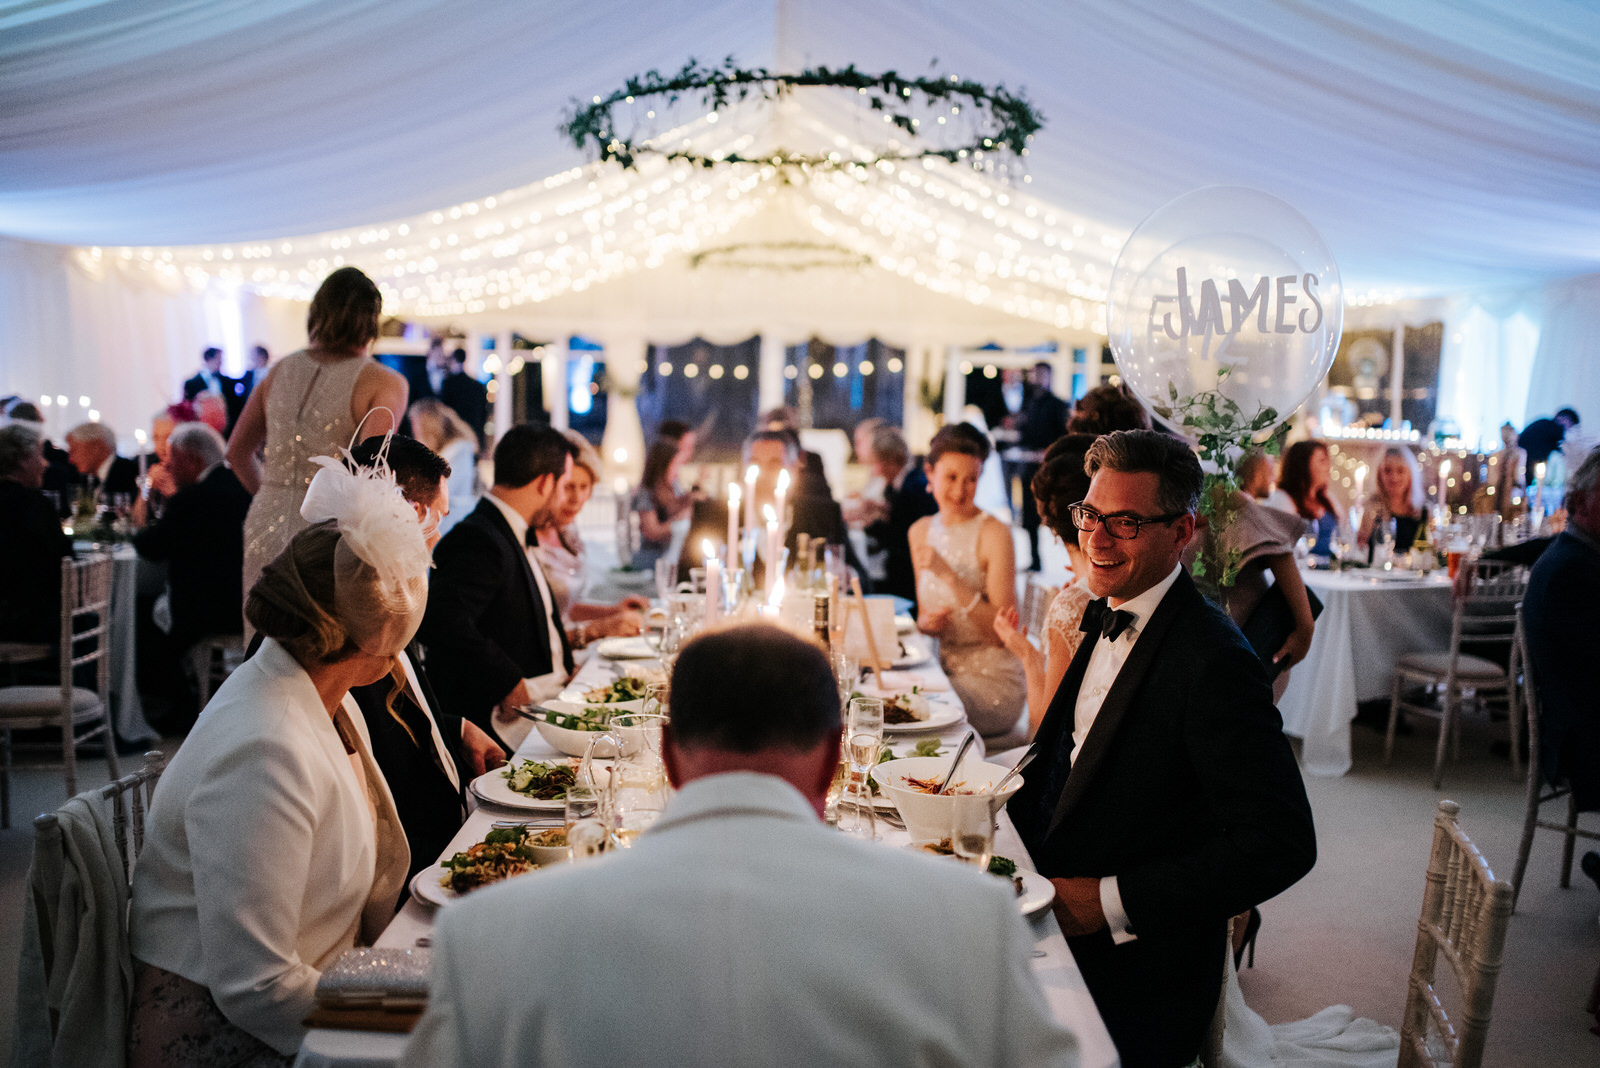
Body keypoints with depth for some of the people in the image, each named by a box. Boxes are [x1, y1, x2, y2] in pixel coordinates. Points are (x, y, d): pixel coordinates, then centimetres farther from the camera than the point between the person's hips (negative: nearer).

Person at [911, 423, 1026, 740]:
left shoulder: (994, 533, -11)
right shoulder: (920, 531, 8)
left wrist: (949, 576, -23)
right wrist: (926, 623, -5)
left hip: (994, 679, -6)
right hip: (945, 670, 6)